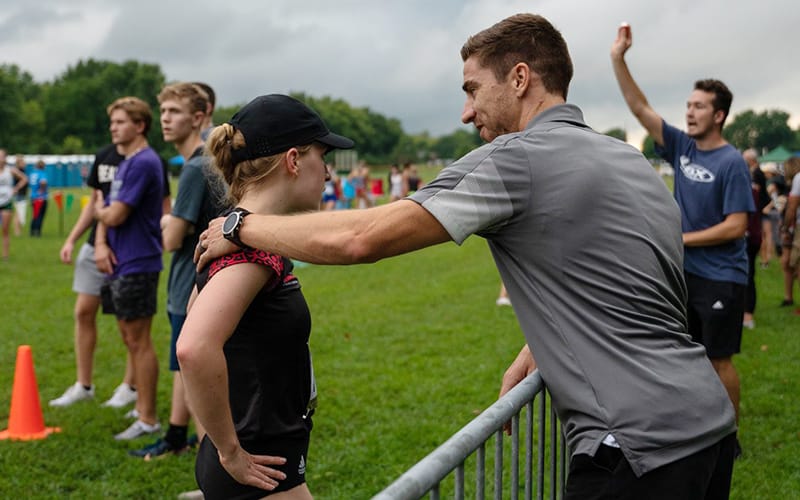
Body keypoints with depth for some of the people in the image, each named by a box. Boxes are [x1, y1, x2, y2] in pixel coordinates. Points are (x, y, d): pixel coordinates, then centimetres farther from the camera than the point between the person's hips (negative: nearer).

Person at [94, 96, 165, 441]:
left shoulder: (144, 163, -16)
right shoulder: (125, 162, 16)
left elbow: (114, 216, -19)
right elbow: (104, 212, 14)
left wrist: (100, 209, 3)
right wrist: (100, 244, -4)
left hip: (137, 266, -10)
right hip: (119, 264, 10)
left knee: (139, 341, -4)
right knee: (130, 338, 15)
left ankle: (147, 420, 3)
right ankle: (141, 407, 25)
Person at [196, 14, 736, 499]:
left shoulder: (515, 159, -11)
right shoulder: (635, 162, 15)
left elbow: (359, 238, -15)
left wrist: (241, 226, -2)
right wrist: (529, 360, 20)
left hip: (641, 451, -9)